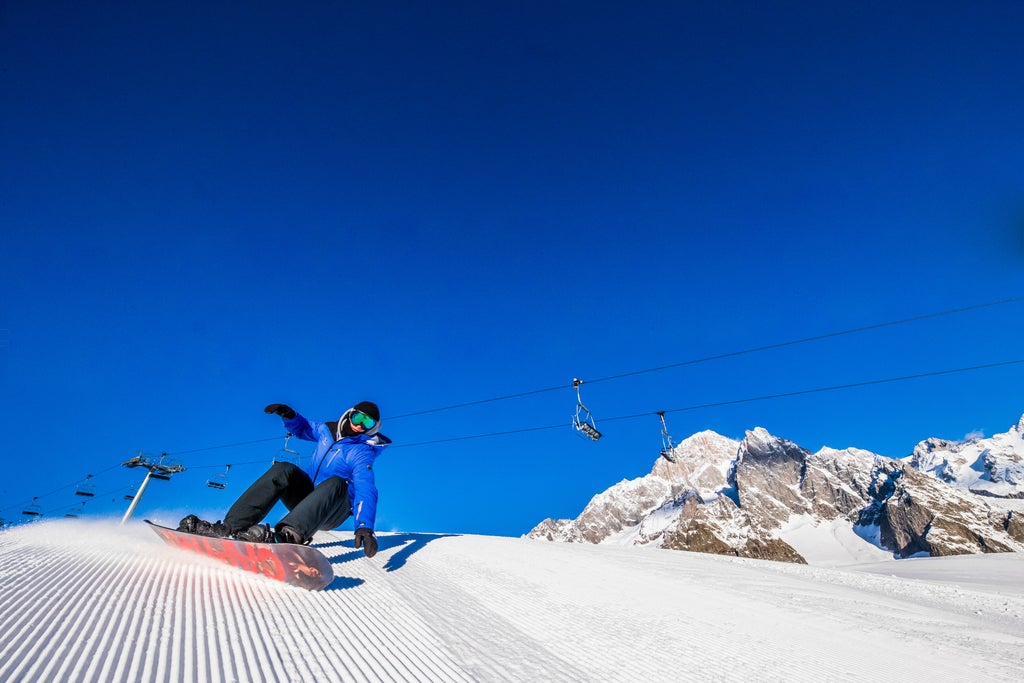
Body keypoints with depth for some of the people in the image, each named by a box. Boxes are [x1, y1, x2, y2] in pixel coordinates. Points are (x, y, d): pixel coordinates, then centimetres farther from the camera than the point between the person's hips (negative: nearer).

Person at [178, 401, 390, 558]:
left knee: (335, 483, -38)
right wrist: (289, 415, -1)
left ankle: (287, 535, -61)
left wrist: (364, 526, -46)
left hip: (332, 511, -6)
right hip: (306, 501, 6)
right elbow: (303, 428, 23)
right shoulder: (328, 430, 4)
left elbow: (365, 490, -30)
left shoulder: (362, 452, -15)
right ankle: (230, 527, -30)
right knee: (285, 470, -21)